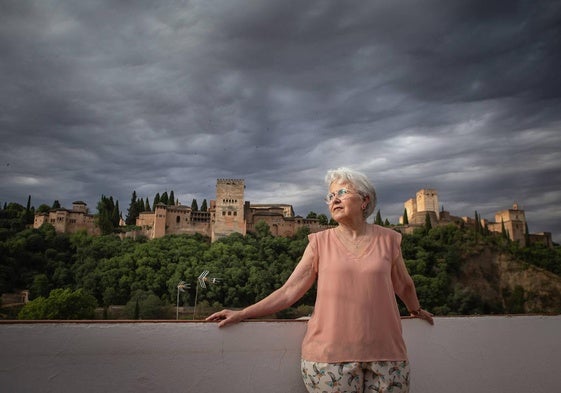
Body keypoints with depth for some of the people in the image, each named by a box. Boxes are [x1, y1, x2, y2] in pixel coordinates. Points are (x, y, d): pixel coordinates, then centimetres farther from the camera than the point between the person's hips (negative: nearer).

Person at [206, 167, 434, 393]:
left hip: (385, 355, 2)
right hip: (330, 355, -1)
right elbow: (289, 291, -1)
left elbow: (404, 285, 19)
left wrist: (415, 311, 35)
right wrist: (242, 314, -6)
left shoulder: (387, 240, 3)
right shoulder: (321, 242, 1)